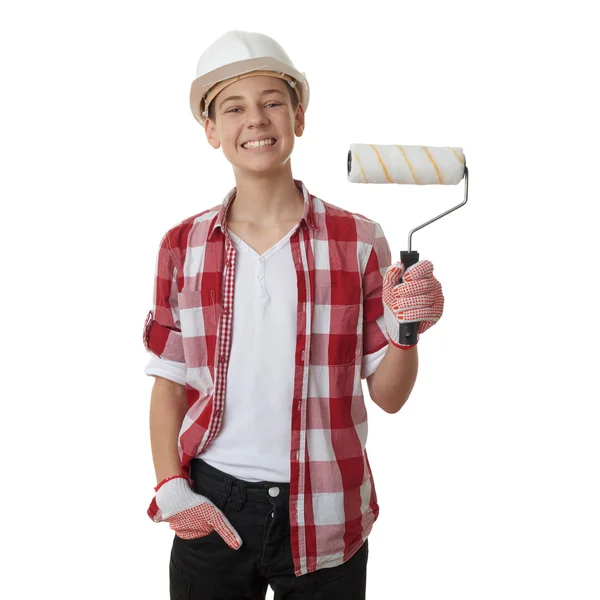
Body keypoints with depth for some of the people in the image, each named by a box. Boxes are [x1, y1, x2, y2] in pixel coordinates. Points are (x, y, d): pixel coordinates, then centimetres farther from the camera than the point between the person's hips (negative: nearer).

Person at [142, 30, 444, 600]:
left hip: (324, 519, -1)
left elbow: (388, 395, -1)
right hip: (211, 510, 1)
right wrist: (171, 488, -6)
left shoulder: (358, 241, -4)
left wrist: (403, 330, -19)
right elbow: (169, 385, 6)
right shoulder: (183, 247, 1)